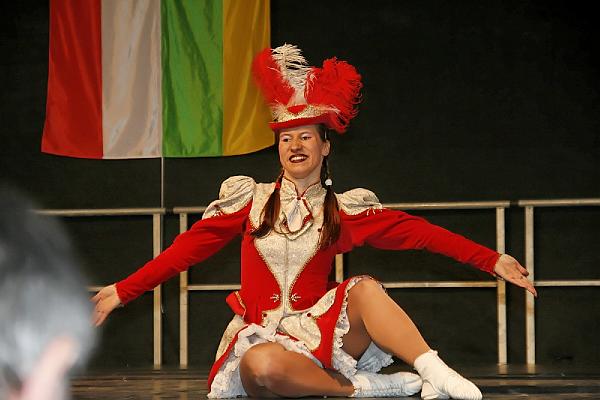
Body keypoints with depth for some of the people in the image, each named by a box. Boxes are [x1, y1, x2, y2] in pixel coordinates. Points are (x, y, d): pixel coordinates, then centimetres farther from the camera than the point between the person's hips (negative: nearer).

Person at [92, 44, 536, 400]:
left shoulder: (345, 210, 5)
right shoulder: (250, 201, 7)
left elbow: (415, 232, -4)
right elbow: (188, 248, 5)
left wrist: (492, 260, -13)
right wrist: (123, 291, -2)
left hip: (320, 333, 1)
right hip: (263, 336, -1)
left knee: (366, 288, -28)